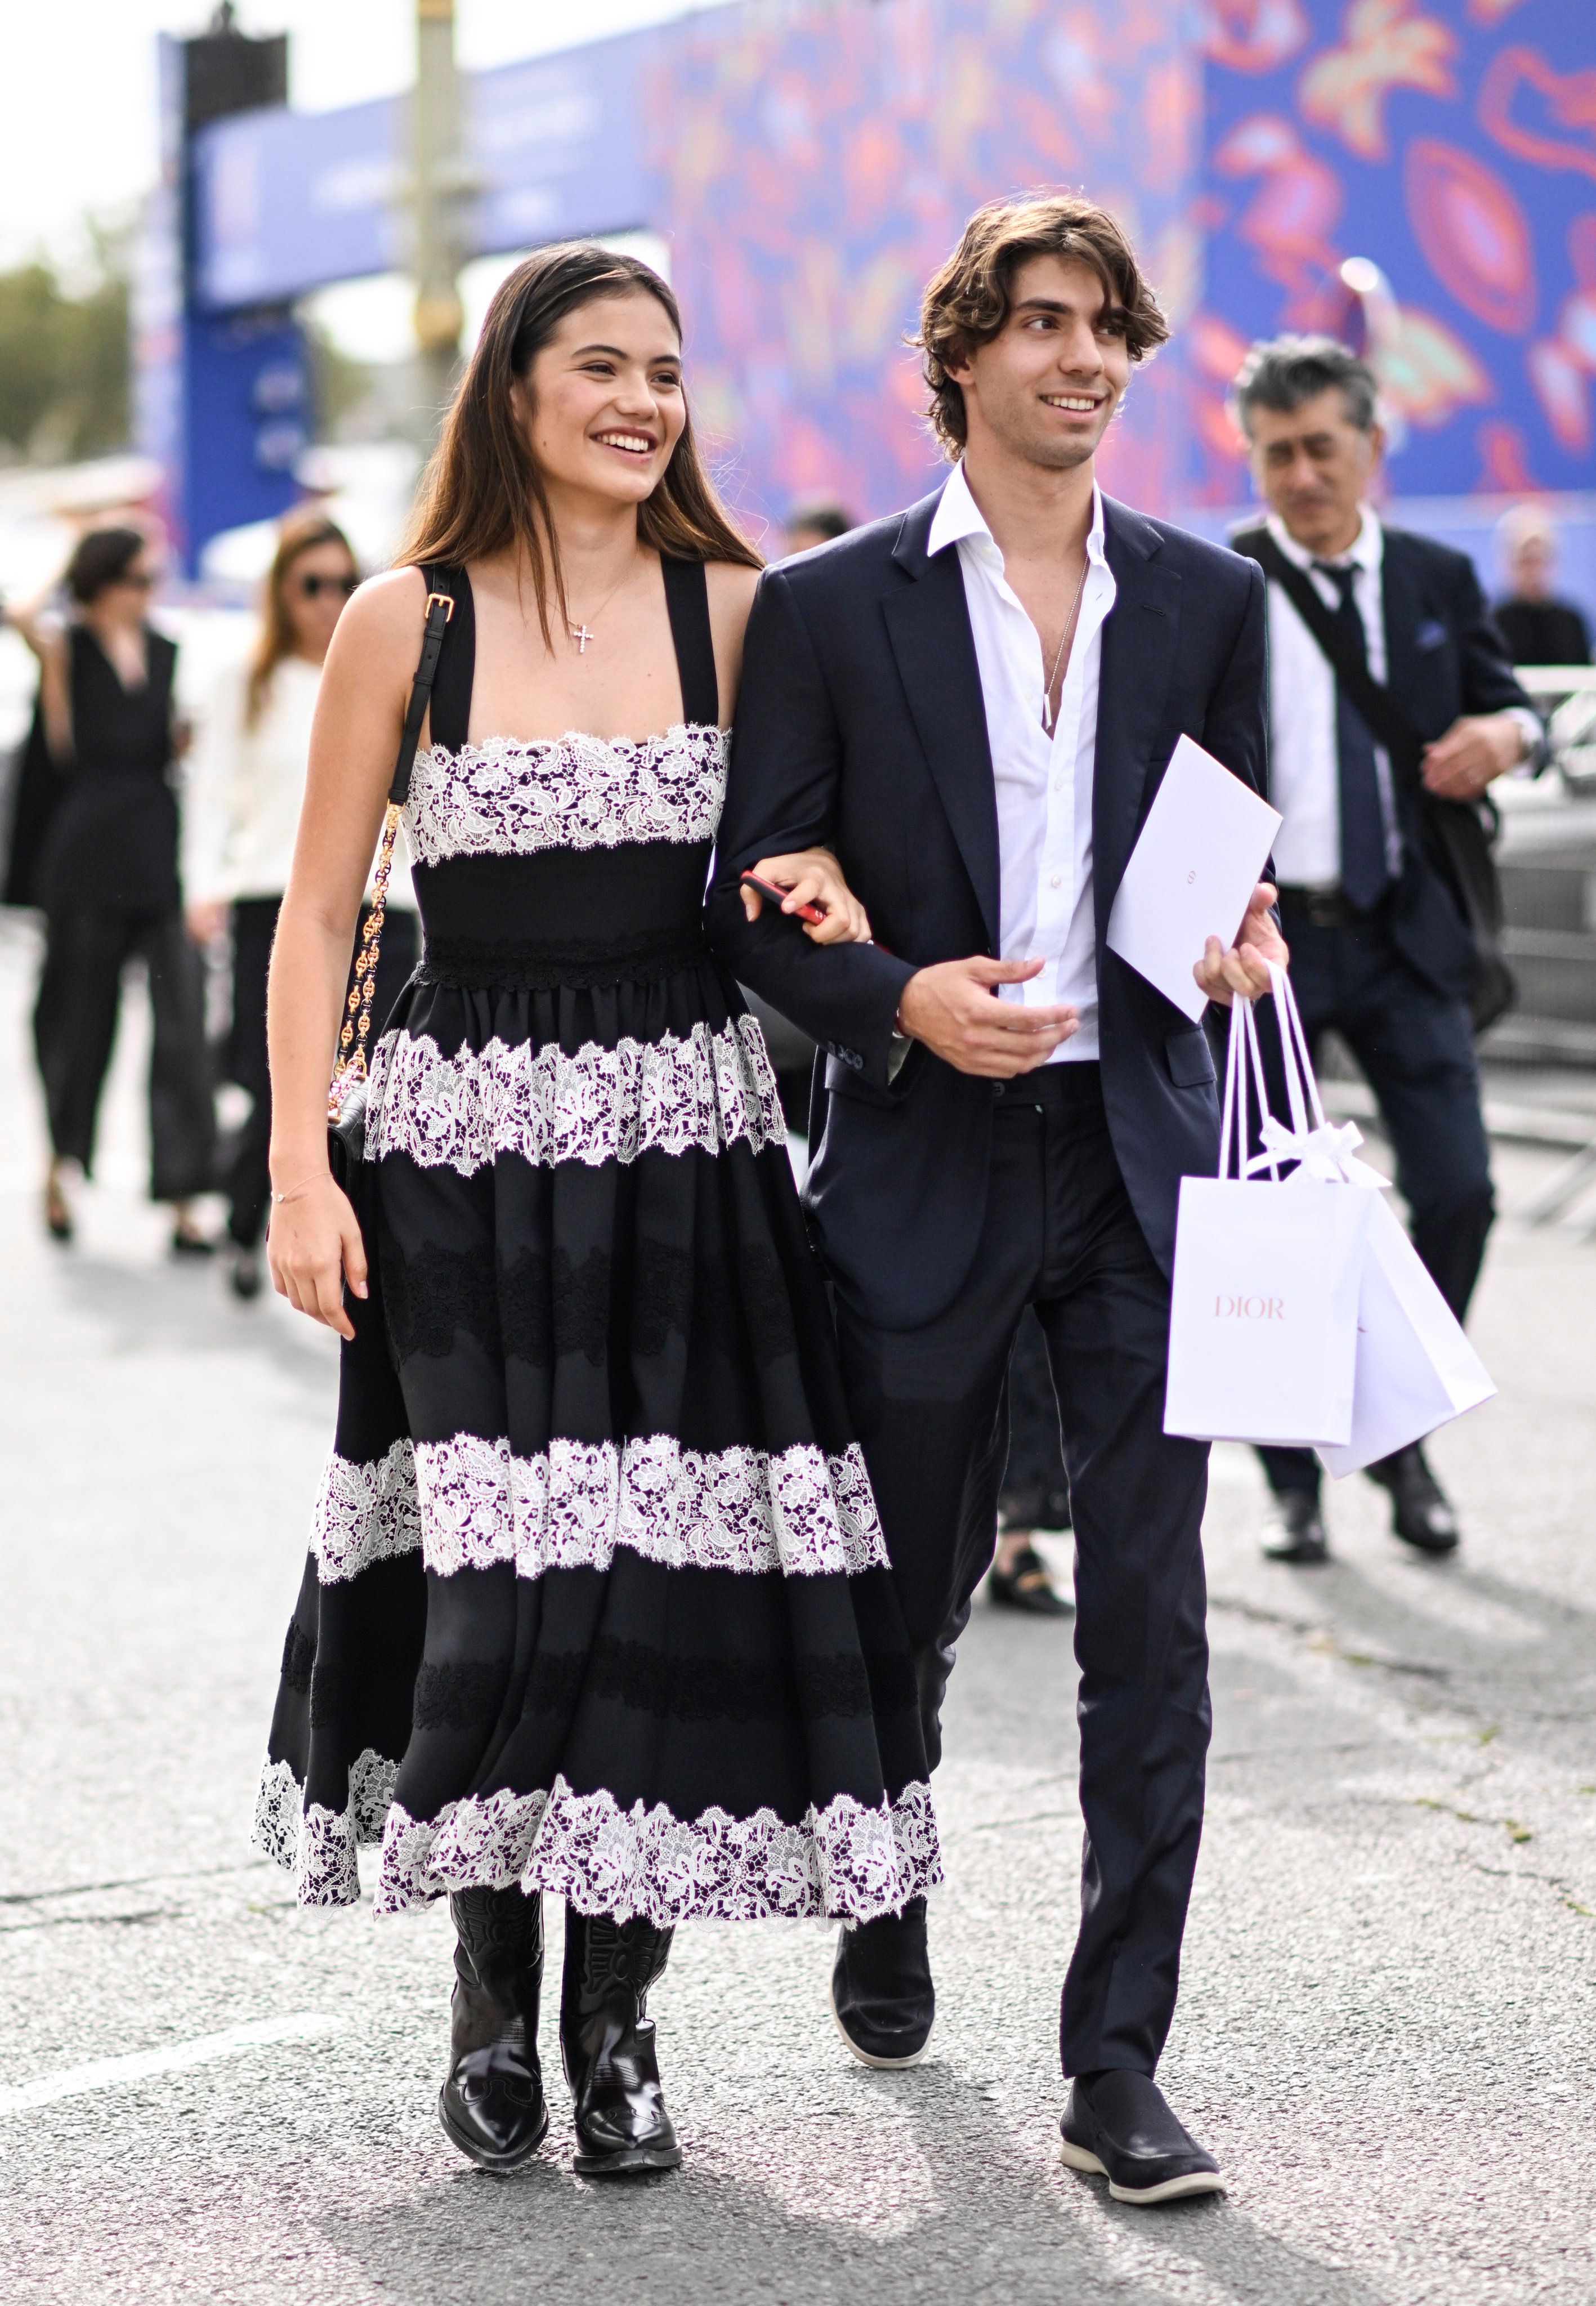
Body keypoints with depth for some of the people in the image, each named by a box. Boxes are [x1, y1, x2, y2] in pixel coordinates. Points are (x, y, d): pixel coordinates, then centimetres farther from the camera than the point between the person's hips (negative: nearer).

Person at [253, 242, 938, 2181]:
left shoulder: (733, 610, 5)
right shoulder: (407, 622, 1)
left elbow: (811, 817, 17)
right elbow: (317, 913, 3)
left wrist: (827, 877, -7)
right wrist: (300, 1170, -4)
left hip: (684, 1141, 2)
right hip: (464, 1147, -2)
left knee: (671, 1576, -2)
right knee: (505, 1572, -7)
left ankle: (615, 2012, 13)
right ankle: (492, 1999, 13)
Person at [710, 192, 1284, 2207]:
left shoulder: (1204, 598, 8)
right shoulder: (832, 607, 0)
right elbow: (753, 902, 0)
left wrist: (1246, 937, -4)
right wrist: (901, 1001, -17)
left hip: (1137, 1155, 1)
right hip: (925, 1162, -1)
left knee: (1152, 1621, -6)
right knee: (910, 1601, 13)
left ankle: (1117, 2064, 0)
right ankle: (885, 1913, 42)